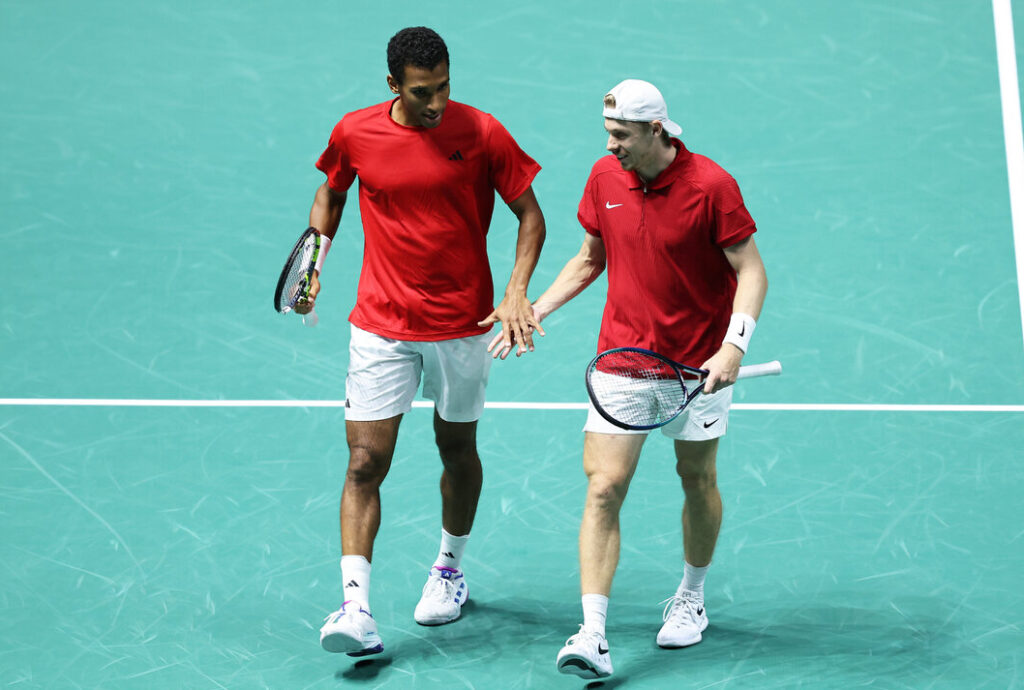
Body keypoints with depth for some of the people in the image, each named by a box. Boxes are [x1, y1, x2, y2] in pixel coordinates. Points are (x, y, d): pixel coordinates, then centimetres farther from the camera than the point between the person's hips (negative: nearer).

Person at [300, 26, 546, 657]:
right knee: (365, 463, -8)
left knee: (457, 451, 16)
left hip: (462, 326, 0)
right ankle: (356, 607, -9)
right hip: (380, 327, 0)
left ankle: (451, 568, 39)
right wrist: (314, 263, 3)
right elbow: (331, 193, 16)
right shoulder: (355, 133, -4)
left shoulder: (482, 135, -9)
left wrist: (516, 292, -14)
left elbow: (530, 214, -1)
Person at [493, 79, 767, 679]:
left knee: (698, 482, 13)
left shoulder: (711, 186, -14)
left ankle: (693, 598, 38)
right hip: (622, 357, 3)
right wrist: (534, 311, 7)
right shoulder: (605, 178, 0)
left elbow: (751, 272, -12)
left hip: (698, 365, -3)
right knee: (604, 487, -9)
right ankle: (593, 636, -13)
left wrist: (733, 347, -25)